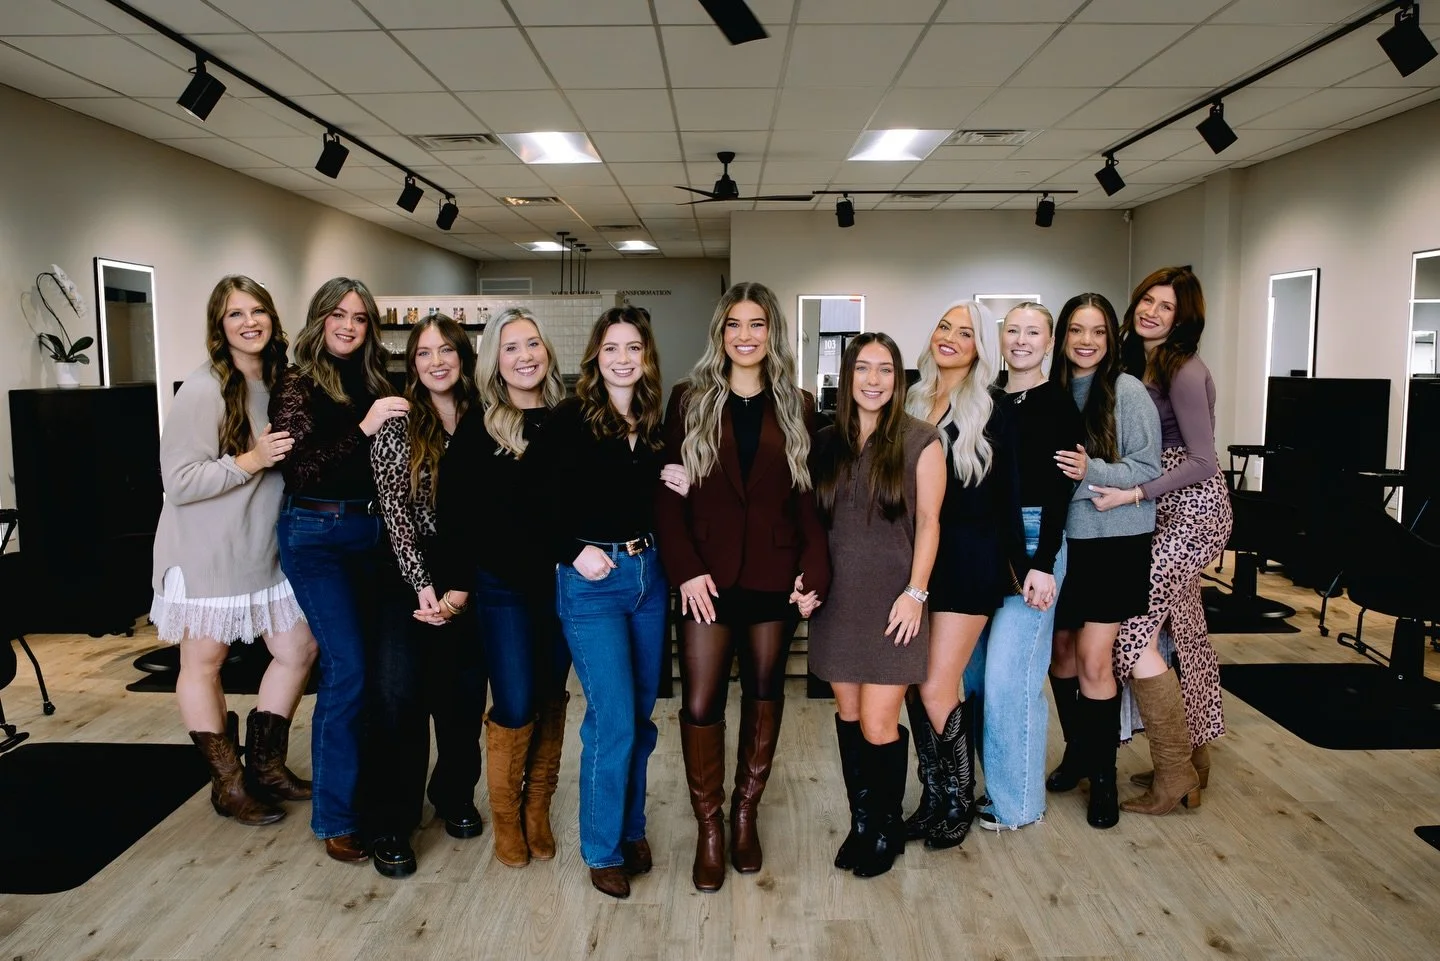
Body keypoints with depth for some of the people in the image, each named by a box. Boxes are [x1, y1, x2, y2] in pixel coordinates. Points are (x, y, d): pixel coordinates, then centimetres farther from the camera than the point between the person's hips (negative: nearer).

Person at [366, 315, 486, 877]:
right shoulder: (395, 425, -2)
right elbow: (395, 513, -7)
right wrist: (424, 587, -14)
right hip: (409, 575, -2)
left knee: (463, 695, 5)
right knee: (397, 693, -12)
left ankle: (454, 796, 31)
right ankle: (390, 824, 4)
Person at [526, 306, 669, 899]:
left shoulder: (657, 424, 8)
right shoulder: (568, 421, -8)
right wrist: (574, 550, -16)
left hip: (649, 575, 5)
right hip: (590, 583, -5)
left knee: (641, 715, 14)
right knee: (614, 720, -5)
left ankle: (632, 827, 33)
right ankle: (603, 849, 15)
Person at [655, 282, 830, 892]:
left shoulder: (797, 407, 7)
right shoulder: (690, 400, 3)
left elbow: (809, 498, 5)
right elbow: (669, 493, -1)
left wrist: (814, 569, -6)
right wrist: (685, 568, -11)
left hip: (774, 575, 2)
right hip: (707, 575, -1)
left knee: (764, 693, 11)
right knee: (700, 703, -3)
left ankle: (746, 813, 30)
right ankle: (708, 828, 16)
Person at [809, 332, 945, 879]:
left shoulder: (920, 441, -2)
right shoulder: (827, 444, 8)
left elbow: (928, 522, -4)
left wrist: (916, 592, -10)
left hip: (891, 600, -4)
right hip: (837, 597, 4)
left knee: (877, 724, -4)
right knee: (847, 713, 10)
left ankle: (888, 827, 19)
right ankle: (860, 820, 27)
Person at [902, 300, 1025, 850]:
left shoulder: (990, 412, -4)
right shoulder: (912, 403, 9)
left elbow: (1006, 497, -3)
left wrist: (1022, 568, -2)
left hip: (968, 558, -5)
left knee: (937, 688, -5)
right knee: (914, 685, 7)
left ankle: (959, 801, 16)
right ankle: (932, 794, 23)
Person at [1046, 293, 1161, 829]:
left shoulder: (1127, 392, -8)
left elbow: (1148, 470, -11)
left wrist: (1092, 472, -24)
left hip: (1114, 543, -4)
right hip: (1061, 539, 5)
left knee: (1093, 659, -4)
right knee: (1060, 651, 13)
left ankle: (1103, 774, 14)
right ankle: (1077, 751, 33)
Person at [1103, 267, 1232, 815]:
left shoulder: (1185, 372, -16)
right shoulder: (1135, 364, 10)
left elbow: (1203, 462, -19)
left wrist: (1133, 494, -24)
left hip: (1192, 509, -9)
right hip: (1167, 513, 9)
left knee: (1133, 630, -10)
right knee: (1184, 633, 14)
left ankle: (1174, 775, 2)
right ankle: (1192, 760, 27)